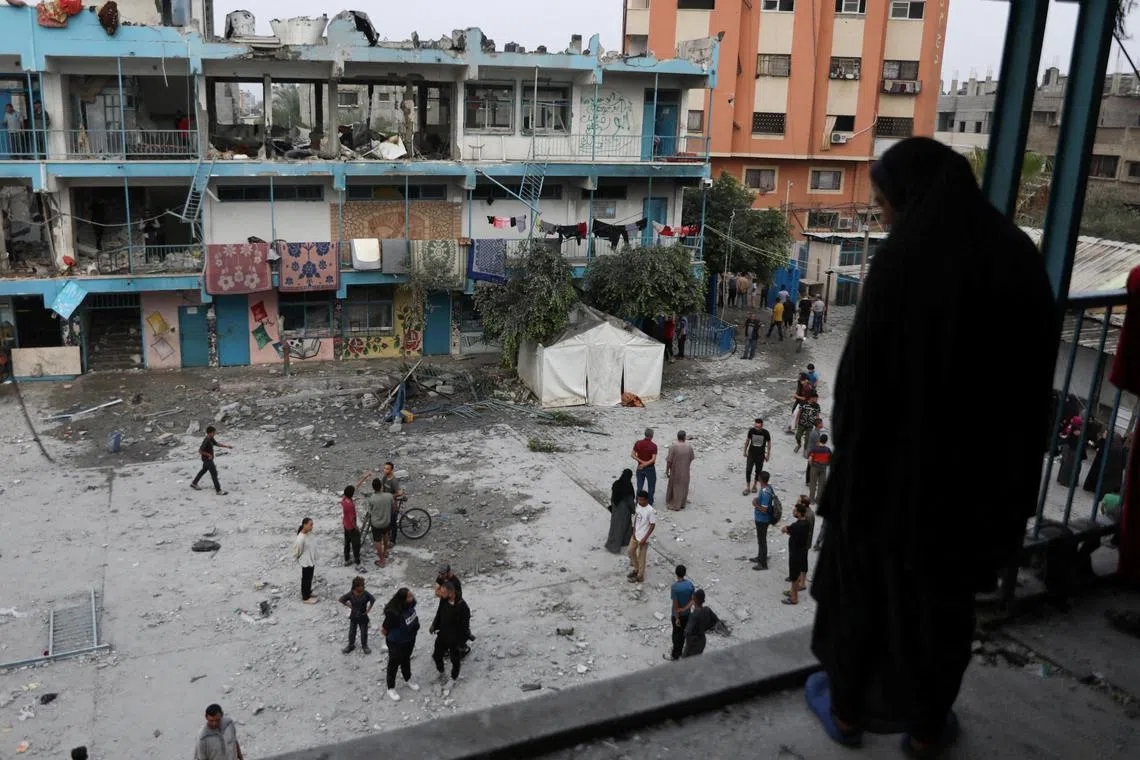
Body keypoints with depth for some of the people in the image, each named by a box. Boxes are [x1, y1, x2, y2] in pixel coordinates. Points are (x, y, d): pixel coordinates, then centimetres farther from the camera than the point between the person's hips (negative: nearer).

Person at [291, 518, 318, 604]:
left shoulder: (307, 534, -5)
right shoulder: (301, 539, -32)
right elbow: (297, 551, -19)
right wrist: (295, 559, -3)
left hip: (311, 561, 8)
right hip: (306, 562, -8)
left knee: (309, 578, 24)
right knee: (306, 579, 10)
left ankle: (308, 593, 42)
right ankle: (305, 598, 26)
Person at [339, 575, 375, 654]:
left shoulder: (365, 594, -17)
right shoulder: (351, 594, -15)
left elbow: (373, 599, -7)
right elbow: (341, 600, -4)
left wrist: (369, 608, -7)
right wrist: (349, 606, -4)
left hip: (363, 616, -1)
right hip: (353, 617, 1)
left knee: (364, 632, 10)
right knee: (351, 632, 13)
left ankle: (364, 646, 30)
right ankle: (351, 645, 34)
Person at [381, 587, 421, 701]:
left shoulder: (410, 605, -21)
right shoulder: (393, 613, -39)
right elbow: (384, 629, -23)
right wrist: (391, 636, -3)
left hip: (410, 640, 6)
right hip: (396, 643, -6)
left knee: (406, 660, 29)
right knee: (394, 664, 17)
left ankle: (408, 679, 54)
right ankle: (391, 688, 39)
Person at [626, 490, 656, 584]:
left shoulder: (650, 511, -26)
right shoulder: (638, 506, -4)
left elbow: (652, 525, -19)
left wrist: (645, 538, -19)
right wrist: (634, 531, 3)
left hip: (643, 537, -8)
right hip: (635, 535, 8)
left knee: (641, 557, 7)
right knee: (630, 552, 21)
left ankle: (640, 577, 24)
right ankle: (636, 569, 42)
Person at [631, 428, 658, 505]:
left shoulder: (638, 443, -6)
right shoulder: (653, 446, -16)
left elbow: (633, 455, -8)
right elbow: (653, 459, -22)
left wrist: (641, 461, -12)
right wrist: (644, 465, -18)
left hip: (640, 468, 3)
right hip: (650, 468, -3)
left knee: (639, 486, 13)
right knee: (651, 487, 13)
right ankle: (649, 503, 17)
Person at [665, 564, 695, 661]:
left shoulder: (675, 586, -26)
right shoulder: (690, 583, -9)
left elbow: (675, 604, -22)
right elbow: (693, 599, -6)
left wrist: (677, 618, -14)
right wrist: (684, 609, -12)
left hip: (677, 614, -5)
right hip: (686, 613, 5)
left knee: (677, 634, 11)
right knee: (683, 632, 21)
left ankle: (675, 655, 24)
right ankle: (678, 651, 38)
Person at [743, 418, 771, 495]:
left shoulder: (766, 433, -16)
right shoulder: (751, 431, -12)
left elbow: (769, 444, -2)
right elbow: (747, 440, 4)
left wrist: (768, 455, 3)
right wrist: (745, 451, 10)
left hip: (760, 455, -1)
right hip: (751, 454, 1)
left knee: (758, 471, 11)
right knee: (748, 471, -5)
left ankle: (755, 485, 33)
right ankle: (747, 487, 7)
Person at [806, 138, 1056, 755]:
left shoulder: (902, 259, -19)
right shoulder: (1021, 256, -4)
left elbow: (862, 369, -17)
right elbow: (1036, 375, 2)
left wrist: (848, 449, -2)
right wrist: (1011, 472, 11)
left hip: (896, 460, -4)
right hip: (983, 466, 4)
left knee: (863, 583, 17)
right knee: (944, 595, 19)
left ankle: (847, 708, 35)